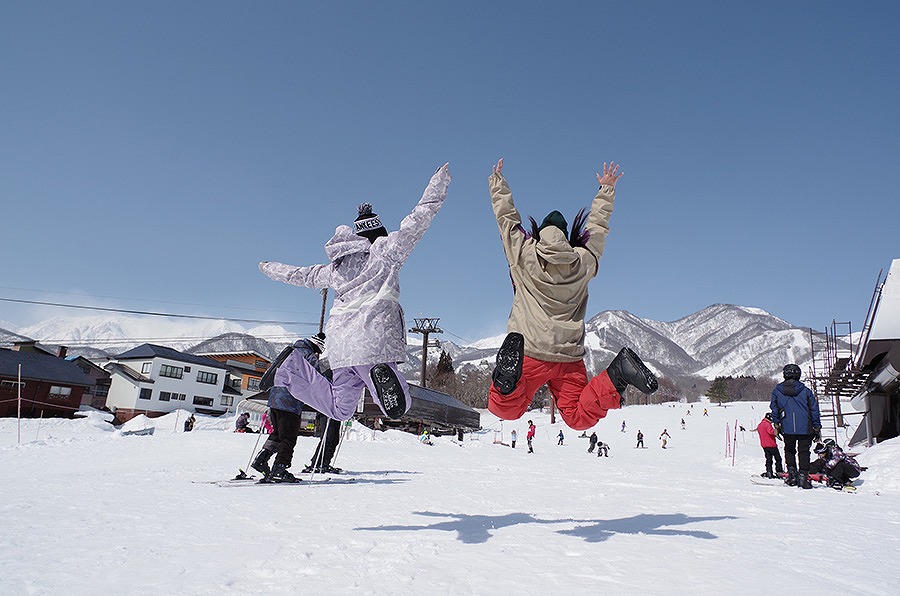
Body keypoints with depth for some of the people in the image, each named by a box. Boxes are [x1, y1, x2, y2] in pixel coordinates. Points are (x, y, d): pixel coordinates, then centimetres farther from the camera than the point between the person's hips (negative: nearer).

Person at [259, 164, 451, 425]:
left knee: (339, 409, 16)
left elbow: (301, 275, 34)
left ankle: (294, 370, 0)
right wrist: (439, 181, 13)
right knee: (397, 408, -8)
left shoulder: (335, 266, 22)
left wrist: (269, 268, 53)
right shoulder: (384, 250, 7)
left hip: (340, 345, 6)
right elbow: (417, 221, 4)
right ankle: (378, 373, -38)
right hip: (372, 343, -6)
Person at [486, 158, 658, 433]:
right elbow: (598, 226, 24)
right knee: (579, 417, 12)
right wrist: (607, 190, 38)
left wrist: (498, 182, 31)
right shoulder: (584, 261, 7)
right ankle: (616, 374, -14)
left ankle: (509, 374, -31)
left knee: (505, 410, 1)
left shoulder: (523, 255, 1)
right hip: (571, 357, 3)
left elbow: (507, 217, 15)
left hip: (531, 353, -2)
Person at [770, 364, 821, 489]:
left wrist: (776, 425, 13)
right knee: (804, 452, 8)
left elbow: (774, 408, 5)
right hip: (805, 428, 0)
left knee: (789, 450, 18)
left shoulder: (777, 391, 2)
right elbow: (814, 409, 5)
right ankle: (803, 475, 1)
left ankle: (792, 474, 8)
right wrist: (817, 428, 13)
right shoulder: (805, 390, 1)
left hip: (787, 428, 1)